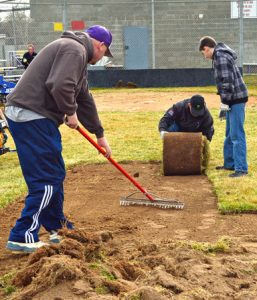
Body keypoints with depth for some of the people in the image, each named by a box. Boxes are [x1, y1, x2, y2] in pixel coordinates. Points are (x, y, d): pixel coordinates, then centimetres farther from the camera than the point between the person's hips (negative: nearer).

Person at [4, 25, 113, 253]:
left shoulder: (78, 56, 25)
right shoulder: (74, 49, -9)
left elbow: (85, 100, 31)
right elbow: (60, 86, -26)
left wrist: (100, 134, 36)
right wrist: (70, 112, -8)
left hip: (34, 117, 11)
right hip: (31, 116, -11)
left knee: (55, 174, 18)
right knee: (47, 179, -6)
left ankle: (56, 227, 31)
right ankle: (22, 238, -1)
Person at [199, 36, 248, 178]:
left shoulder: (220, 57, -14)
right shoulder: (221, 55, 17)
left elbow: (227, 81, -20)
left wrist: (224, 103, -17)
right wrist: (225, 101, 18)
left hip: (236, 98, -11)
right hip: (233, 98, 11)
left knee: (236, 135, -9)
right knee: (229, 134, 18)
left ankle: (241, 168, -7)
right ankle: (229, 163, 28)